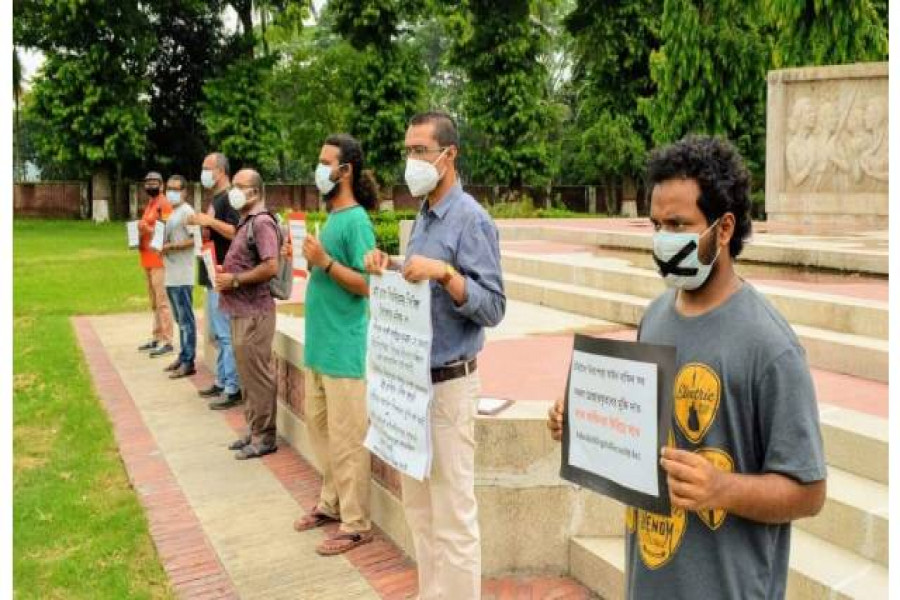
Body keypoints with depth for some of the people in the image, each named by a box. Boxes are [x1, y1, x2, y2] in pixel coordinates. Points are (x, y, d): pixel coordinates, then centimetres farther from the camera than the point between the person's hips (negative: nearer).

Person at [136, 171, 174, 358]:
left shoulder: (164, 204, -8)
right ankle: (157, 338, 20)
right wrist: (141, 230, 12)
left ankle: (167, 341, -8)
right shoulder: (149, 204, 20)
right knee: (154, 302, 13)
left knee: (162, 302, -9)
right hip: (148, 259, 10)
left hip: (159, 259, -10)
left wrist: (146, 229, -22)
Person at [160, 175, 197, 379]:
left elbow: (194, 240, -19)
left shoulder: (187, 211, -10)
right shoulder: (172, 213, 18)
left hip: (182, 276, -9)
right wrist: (161, 244, 7)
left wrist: (170, 246, -18)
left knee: (186, 319, -5)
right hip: (171, 275, 9)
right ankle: (183, 357, 22)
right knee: (180, 319, 14)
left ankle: (188, 362, -2)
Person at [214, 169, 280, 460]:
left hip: (254, 313, -10)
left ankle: (264, 437, 8)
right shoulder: (246, 222, 17)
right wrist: (225, 274, 9)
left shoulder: (262, 222, -14)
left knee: (258, 376, -2)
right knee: (247, 376, 15)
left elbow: (271, 266, -24)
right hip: (240, 311, 10)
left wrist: (234, 280, -17)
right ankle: (254, 430, 25)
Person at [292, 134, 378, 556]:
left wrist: (325, 262, -24)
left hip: (343, 350, -9)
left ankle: (356, 524, 11)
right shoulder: (332, 216, 13)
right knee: (319, 426, 18)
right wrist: (310, 259, 7)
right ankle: (331, 502, 33)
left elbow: (367, 284, -19)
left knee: (346, 438, -1)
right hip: (319, 345, 9)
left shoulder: (356, 221, -14)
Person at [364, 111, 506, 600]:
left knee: (452, 515, 1)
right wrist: (389, 268, 0)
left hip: (449, 384, -9)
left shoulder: (470, 219, -14)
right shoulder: (422, 218, 12)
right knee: (418, 507, 18)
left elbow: (493, 308, -17)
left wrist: (445, 273, -29)